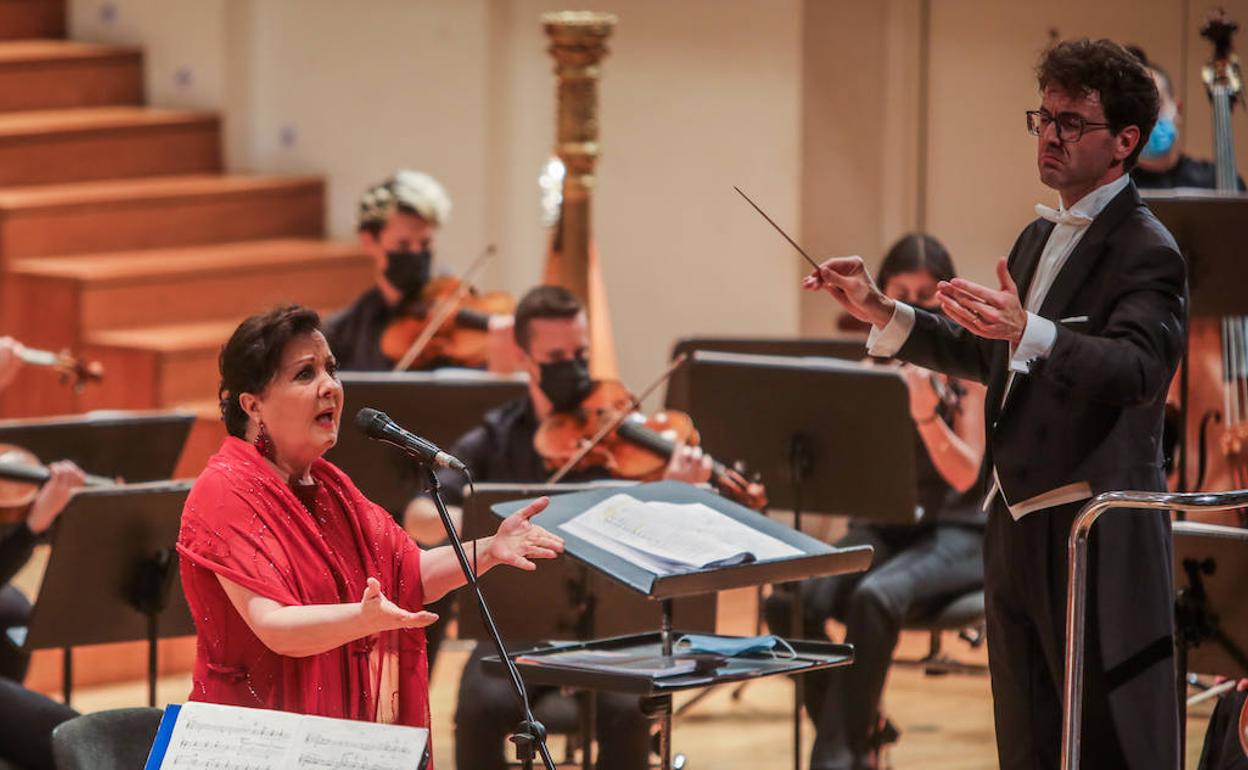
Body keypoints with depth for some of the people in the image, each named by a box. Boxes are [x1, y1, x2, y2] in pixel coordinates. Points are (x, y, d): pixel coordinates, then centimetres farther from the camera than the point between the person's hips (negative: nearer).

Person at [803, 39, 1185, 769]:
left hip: (1099, 536, -9)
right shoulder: (1040, 237, 17)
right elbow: (990, 358, 26)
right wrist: (883, 312, 16)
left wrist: (1028, 331, -44)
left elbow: (1139, 368, -29)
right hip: (1018, 526, 9)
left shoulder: (1146, 251, -12)